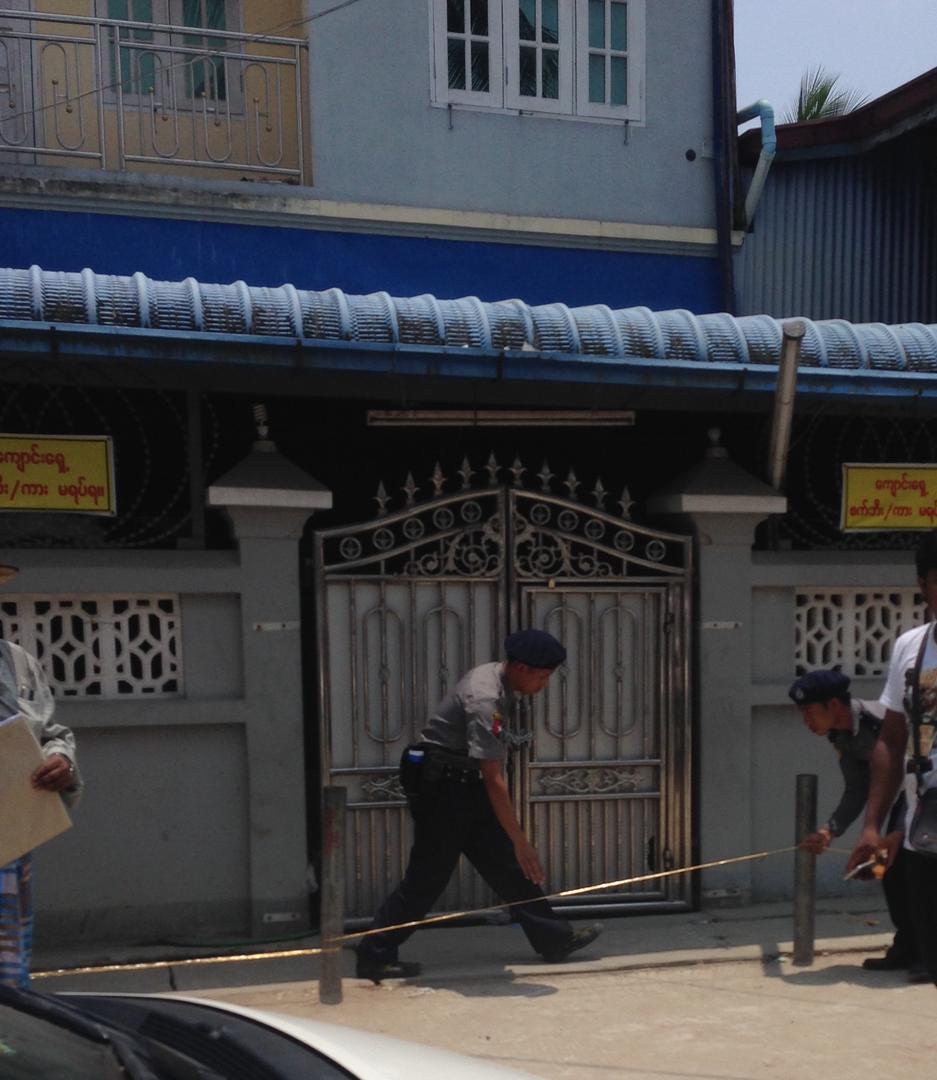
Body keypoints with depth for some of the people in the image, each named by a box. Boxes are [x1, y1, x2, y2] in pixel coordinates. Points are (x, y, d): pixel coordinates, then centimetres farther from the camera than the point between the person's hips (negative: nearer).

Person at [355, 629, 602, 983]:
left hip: (463, 785, 10)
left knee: (504, 862, 10)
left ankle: (553, 939, 15)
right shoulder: (484, 701, -27)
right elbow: (493, 779, -29)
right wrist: (520, 841, -27)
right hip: (440, 786, -10)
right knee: (428, 876, -4)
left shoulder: (493, 676, 4)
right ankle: (374, 956, 7)